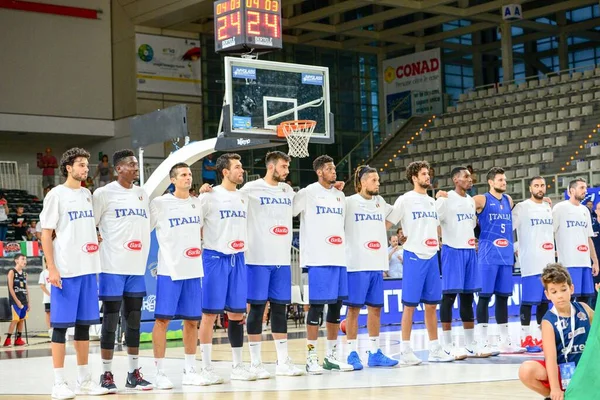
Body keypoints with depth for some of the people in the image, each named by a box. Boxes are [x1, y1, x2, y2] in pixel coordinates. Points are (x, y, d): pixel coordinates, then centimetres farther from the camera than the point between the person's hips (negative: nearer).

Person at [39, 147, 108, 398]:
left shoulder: (88, 195, 14)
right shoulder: (56, 195, -4)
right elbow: (46, 234, -7)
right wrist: (52, 268, -13)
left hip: (88, 268, 6)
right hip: (65, 271, -6)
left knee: (84, 324, 9)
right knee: (61, 325, -3)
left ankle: (84, 380, 16)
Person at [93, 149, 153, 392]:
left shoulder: (143, 194, 12)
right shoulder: (104, 193, -6)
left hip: (138, 267, 6)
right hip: (113, 267, -5)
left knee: (134, 320, 8)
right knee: (111, 320, -1)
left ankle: (134, 373, 15)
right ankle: (107, 375, 6)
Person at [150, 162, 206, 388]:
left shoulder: (197, 203, 10)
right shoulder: (160, 204, -4)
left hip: (194, 271, 5)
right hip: (169, 270, -5)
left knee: (192, 320, 8)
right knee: (162, 319, -4)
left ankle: (189, 371, 17)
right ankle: (160, 373, 2)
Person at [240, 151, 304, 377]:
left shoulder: (288, 191, 13)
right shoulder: (252, 189, -6)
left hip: (282, 259, 6)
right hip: (258, 259, -6)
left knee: (280, 308, 9)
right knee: (257, 307, -2)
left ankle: (283, 362, 14)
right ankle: (255, 363, 5)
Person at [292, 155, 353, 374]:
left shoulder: (340, 195, 15)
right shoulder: (307, 193, -4)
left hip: (339, 258, 6)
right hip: (317, 259, -6)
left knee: (336, 306, 8)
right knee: (316, 306, -6)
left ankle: (332, 355, 16)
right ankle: (311, 357, 1)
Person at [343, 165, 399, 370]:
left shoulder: (380, 203, 12)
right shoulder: (349, 203, -5)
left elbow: (393, 217, 28)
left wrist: (381, 229, 14)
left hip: (377, 264, 6)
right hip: (356, 264, -6)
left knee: (375, 308, 8)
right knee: (354, 308, -2)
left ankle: (375, 353, 15)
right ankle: (352, 354, 4)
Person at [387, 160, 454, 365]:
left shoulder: (432, 202, 15)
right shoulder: (405, 200, -5)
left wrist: (438, 243, 15)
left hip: (432, 256, 6)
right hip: (414, 256, -6)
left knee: (431, 304, 9)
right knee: (410, 305, -3)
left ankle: (435, 349, 15)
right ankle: (405, 351, 2)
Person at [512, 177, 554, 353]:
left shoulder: (549, 208, 15)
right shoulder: (522, 207, -5)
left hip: (549, 262, 6)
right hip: (531, 263, -6)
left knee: (545, 301, 8)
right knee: (528, 301, -6)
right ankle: (526, 338, -2)